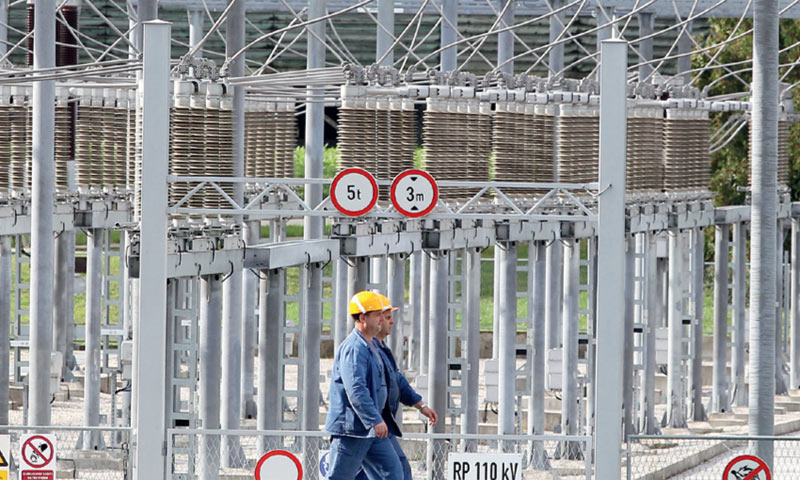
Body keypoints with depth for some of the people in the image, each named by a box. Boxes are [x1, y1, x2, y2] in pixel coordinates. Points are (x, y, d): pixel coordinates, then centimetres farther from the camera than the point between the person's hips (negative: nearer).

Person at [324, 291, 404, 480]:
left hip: (371, 430, 10)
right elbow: (355, 390, -27)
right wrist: (376, 420, -30)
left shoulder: (369, 347, 17)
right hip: (351, 428, -10)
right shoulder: (354, 348, -17)